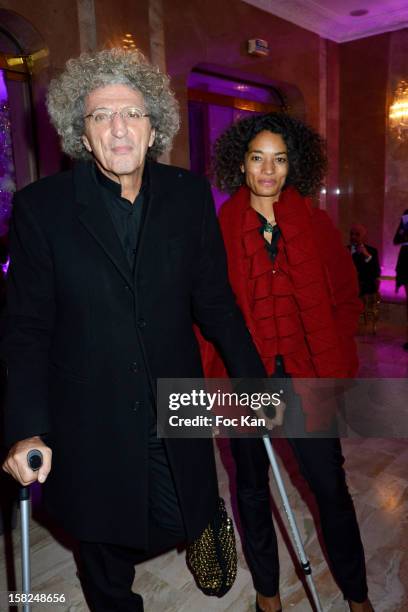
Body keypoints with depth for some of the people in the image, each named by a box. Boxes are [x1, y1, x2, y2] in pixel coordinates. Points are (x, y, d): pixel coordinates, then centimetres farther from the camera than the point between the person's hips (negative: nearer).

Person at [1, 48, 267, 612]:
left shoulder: (189, 196, -3)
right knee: (105, 550, 21)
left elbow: (215, 301, 2)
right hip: (88, 426, -1)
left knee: (183, 526, 15)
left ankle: (122, 551, 51)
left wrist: (255, 382, 2)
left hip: (174, 414, 2)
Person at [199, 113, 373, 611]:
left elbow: (346, 298, 6)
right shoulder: (220, 229, -3)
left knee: (331, 487, 9)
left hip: (306, 375, 1)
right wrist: (214, 369, -8)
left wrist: (332, 363, -2)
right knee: (252, 485, 16)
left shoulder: (316, 224, 2)